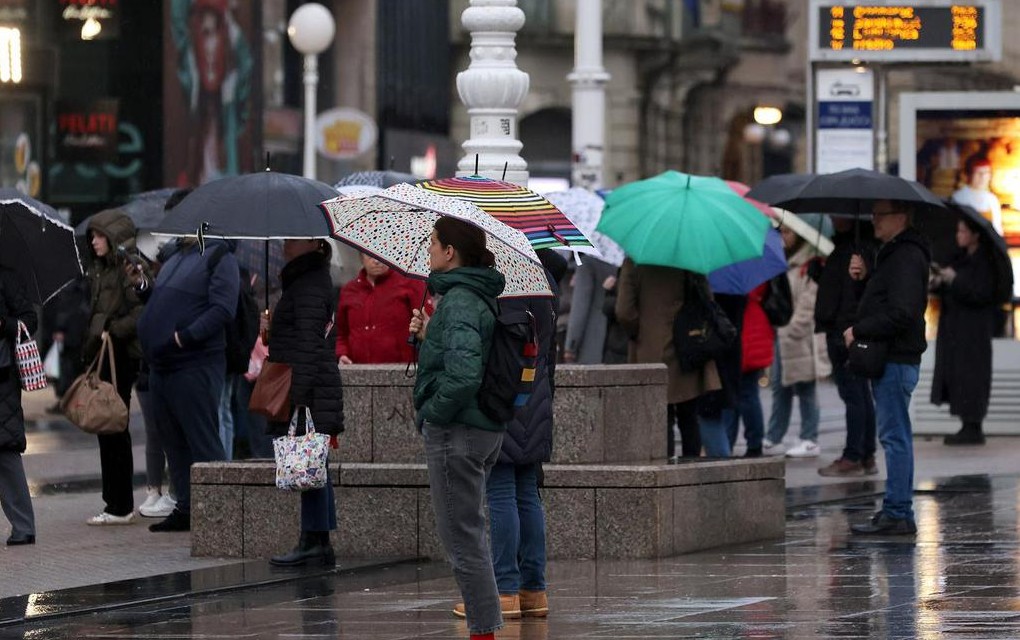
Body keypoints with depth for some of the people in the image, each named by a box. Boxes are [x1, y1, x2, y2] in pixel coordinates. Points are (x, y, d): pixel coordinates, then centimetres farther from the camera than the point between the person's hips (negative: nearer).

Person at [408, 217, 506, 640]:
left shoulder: (458, 302, -18)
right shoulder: (482, 298, 12)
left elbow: (463, 375, -29)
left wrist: (432, 410, -15)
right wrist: (428, 336, 7)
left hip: (455, 432, -10)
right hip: (486, 430, 10)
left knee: (462, 537, -4)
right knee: (470, 534, 18)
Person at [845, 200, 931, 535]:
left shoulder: (906, 257, -15)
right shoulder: (894, 254, 19)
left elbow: (900, 314, -24)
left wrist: (858, 331, -15)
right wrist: (866, 276, 6)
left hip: (896, 362, -11)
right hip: (891, 360, 11)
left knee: (895, 436, -9)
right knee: (895, 436, 13)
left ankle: (897, 514, -8)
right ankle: (898, 511, 18)